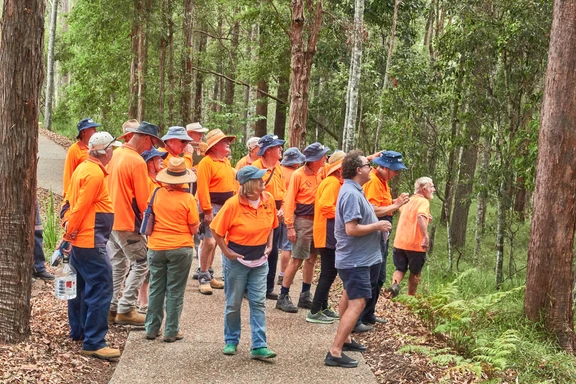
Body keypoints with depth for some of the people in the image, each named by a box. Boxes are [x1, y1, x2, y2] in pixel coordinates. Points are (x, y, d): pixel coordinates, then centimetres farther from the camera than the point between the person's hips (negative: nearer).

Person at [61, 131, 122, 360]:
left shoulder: (83, 168, 12)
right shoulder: (95, 174, -18)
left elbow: (70, 202, 15)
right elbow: (81, 206, -20)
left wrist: (68, 227, 9)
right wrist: (70, 233, -12)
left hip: (80, 241, 11)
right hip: (91, 242, -11)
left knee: (81, 287, 19)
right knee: (100, 290, -9)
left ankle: (78, 331, 30)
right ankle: (93, 343, -9)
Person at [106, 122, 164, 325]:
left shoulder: (115, 154, 8)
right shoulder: (137, 161, -17)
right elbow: (142, 199, -14)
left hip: (111, 219, 9)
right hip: (128, 223, -8)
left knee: (117, 265, 16)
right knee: (141, 264, 1)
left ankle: (111, 308, 18)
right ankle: (125, 310, 0)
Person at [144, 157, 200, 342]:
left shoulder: (156, 193, -4)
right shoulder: (188, 199, -12)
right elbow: (194, 229, -7)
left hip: (156, 248, 3)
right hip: (180, 249, -3)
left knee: (156, 289, 14)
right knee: (175, 291, 5)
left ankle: (152, 328, 20)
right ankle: (171, 332, 9)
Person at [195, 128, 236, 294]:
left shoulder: (226, 162, 14)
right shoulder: (207, 162, -13)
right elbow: (202, 188, -19)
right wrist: (207, 211, -23)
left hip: (225, 207, 8)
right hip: (212, 207, -8)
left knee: (214, 242, 13)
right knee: (209, 242, -10)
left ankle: (209, 275, 21)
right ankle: (203, 278, -2)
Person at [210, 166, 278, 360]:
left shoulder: (268, 199, -5)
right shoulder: (233, 204, -19)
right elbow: (216, 230, -11)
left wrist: (269, 245, 2)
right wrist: (226, 251, -11)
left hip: (260, 261, 4)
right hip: (236, 260, -3)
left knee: (258, 303, 0)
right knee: (233, 304, 9)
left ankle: (259, 346, 2)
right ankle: (231, 341, 26)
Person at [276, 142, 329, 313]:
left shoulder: (320, 173, 5)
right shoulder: (298, 175, -12)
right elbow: (289, 201, -12)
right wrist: (290, 226, -16)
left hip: (317, 220, 7)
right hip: (303, 221, -7)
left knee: (312, 258, 11)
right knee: (297, 260, -5)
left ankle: (305, 296, 22)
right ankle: (283, 297, 4)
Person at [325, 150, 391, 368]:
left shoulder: (353, 190, 9)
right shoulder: (351, 194, -23)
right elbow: (352, 229, -28)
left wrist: (377, 224, 5)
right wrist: (378, 226, -17)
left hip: (354, 257, 11)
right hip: (356, 259, -11)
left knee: (349, 298, 22)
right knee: (357, 303, -13)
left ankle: (344, 339, 37)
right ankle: (335, 353, -14)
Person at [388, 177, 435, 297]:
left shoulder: (408, 200, 14)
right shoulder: (423, 201, -10)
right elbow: (420, 216, -31)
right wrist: (426, 237, -37)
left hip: (399, 242, 6)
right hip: (416, 244, -5)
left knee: (400, 269, 15)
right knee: (415, 273, 14)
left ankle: (395, 284, -14)